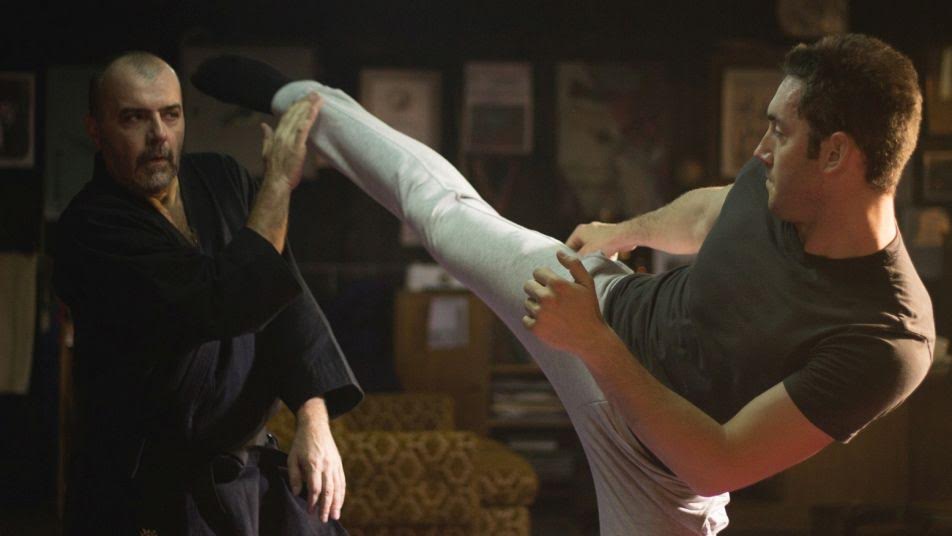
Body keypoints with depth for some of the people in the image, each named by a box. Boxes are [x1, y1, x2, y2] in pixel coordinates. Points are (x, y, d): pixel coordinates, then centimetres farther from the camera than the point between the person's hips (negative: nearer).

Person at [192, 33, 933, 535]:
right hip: (618, 309, 5)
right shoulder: (782, 183, -21)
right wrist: (625, 230, 25)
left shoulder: (884, 339, -41)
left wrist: (597, 346, -35)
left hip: (658, 455, -5)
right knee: (445, 211, 20)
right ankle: (288, 98, 46)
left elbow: (718, 465, -36)